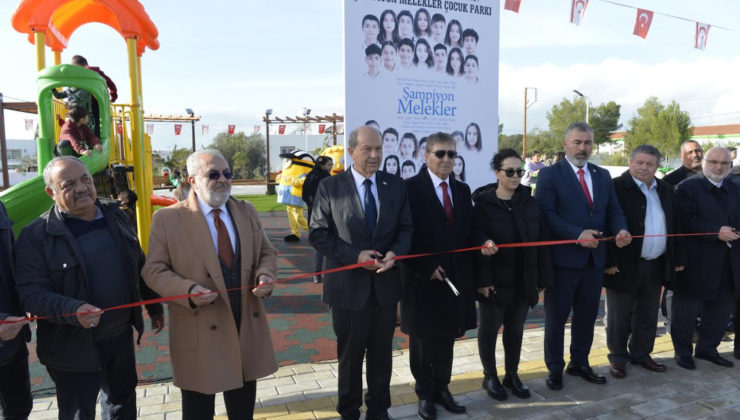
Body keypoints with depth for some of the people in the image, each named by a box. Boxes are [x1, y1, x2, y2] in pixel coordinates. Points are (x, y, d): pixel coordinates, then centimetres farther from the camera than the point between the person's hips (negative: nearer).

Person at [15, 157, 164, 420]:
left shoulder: (117, 218, 2)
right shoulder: (36, 235, -13)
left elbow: (140, 267, 11)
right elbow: (31, 292, -19)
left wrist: (154, 307, 15)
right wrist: (73, 310, -36)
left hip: (121, 337, 5)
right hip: (74, 347, -5)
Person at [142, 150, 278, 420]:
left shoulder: (247, 211, 6)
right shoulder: (167, 218, -8)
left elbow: (266, 252, 10)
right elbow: (154, 270, -7)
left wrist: (265, 275, -13)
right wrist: (188, 291, -24)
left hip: (247, 326, 4)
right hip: (199, 332, -4)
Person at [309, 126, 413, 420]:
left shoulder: (396, 186, 3)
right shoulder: (330, 187, -7)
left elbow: (406, 228, 4)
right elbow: (318, 234, -9)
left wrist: (396, 252, -17)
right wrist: (355, 255, -19)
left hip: (385, 284, 3)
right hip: (349, 285, -3)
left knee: (382, 353, 16)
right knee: (350, 354, 14)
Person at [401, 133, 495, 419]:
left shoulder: (462, 190, 10)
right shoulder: (411, 187, -10)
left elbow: (468, 230, 10)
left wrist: (483, 243, -11)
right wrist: (427, 267, -17)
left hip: (455, 276, 6)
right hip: (422, 276, -5)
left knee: (447, 336, 16)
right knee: (422, 338, 12)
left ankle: (442, 389, 34)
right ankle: (425, 394, 30)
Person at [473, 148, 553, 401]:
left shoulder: (530, 202, 2)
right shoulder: (483, 204, -10)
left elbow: (541, 242, 3)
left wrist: (543, 277, 1)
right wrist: (483, 279, -17)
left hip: (524, 279, 4)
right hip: (496, 279, -4)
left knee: (516, 327, 15)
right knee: (490, 327, 10)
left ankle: (512, 375, 32)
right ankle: (490, 377, 26)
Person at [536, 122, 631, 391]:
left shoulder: (603, 175, 12)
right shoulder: (549, 174, -7)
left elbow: (613, 210, 9)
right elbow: (546, 215, -15)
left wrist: (621, 230, -13)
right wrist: (578, 234, -24)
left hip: (595, 257, 6)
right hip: (563, 257, -6)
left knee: (587, 315, 16)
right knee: (556, 316, 7)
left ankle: (579, 363, 33)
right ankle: (555, 368, 22)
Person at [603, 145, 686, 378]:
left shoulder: (666, 190, 11)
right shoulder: (616, 187, -11)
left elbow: (675, 225, 13)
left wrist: (679, 258, 9)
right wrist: (610, 261, -18)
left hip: (656, 265, 6)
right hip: (625, 264, -6)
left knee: (648, 315, 16)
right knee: (619, 317, 6)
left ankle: (641, 354, 32)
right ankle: (618, 359, 20)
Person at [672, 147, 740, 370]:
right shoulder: (687, 188, -6)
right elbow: (685, 221, -17)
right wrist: (716, 232, -23)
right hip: (696, 261, -6)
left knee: (721, 308, 14)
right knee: (687, 308, 4)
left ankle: (707, 348, 30)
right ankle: (682, 351, 18)